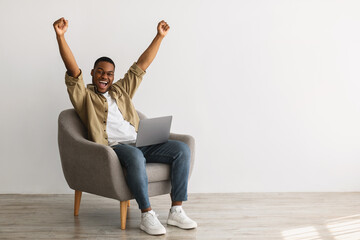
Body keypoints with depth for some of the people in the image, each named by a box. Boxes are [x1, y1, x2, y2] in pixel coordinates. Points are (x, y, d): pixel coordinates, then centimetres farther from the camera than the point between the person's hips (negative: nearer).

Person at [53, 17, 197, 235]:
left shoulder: (122, 90, 27)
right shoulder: (84, 96, 13)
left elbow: (141, 65, 26)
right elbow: (73, 70, -1)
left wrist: (160, 36, 23)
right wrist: (60, 36, -12)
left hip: (140, 143, 6)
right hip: (112, 147, -6)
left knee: (182, 149, -15)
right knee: (135, 156, -40)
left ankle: (176, 211, -15)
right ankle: (147, 215, -31)